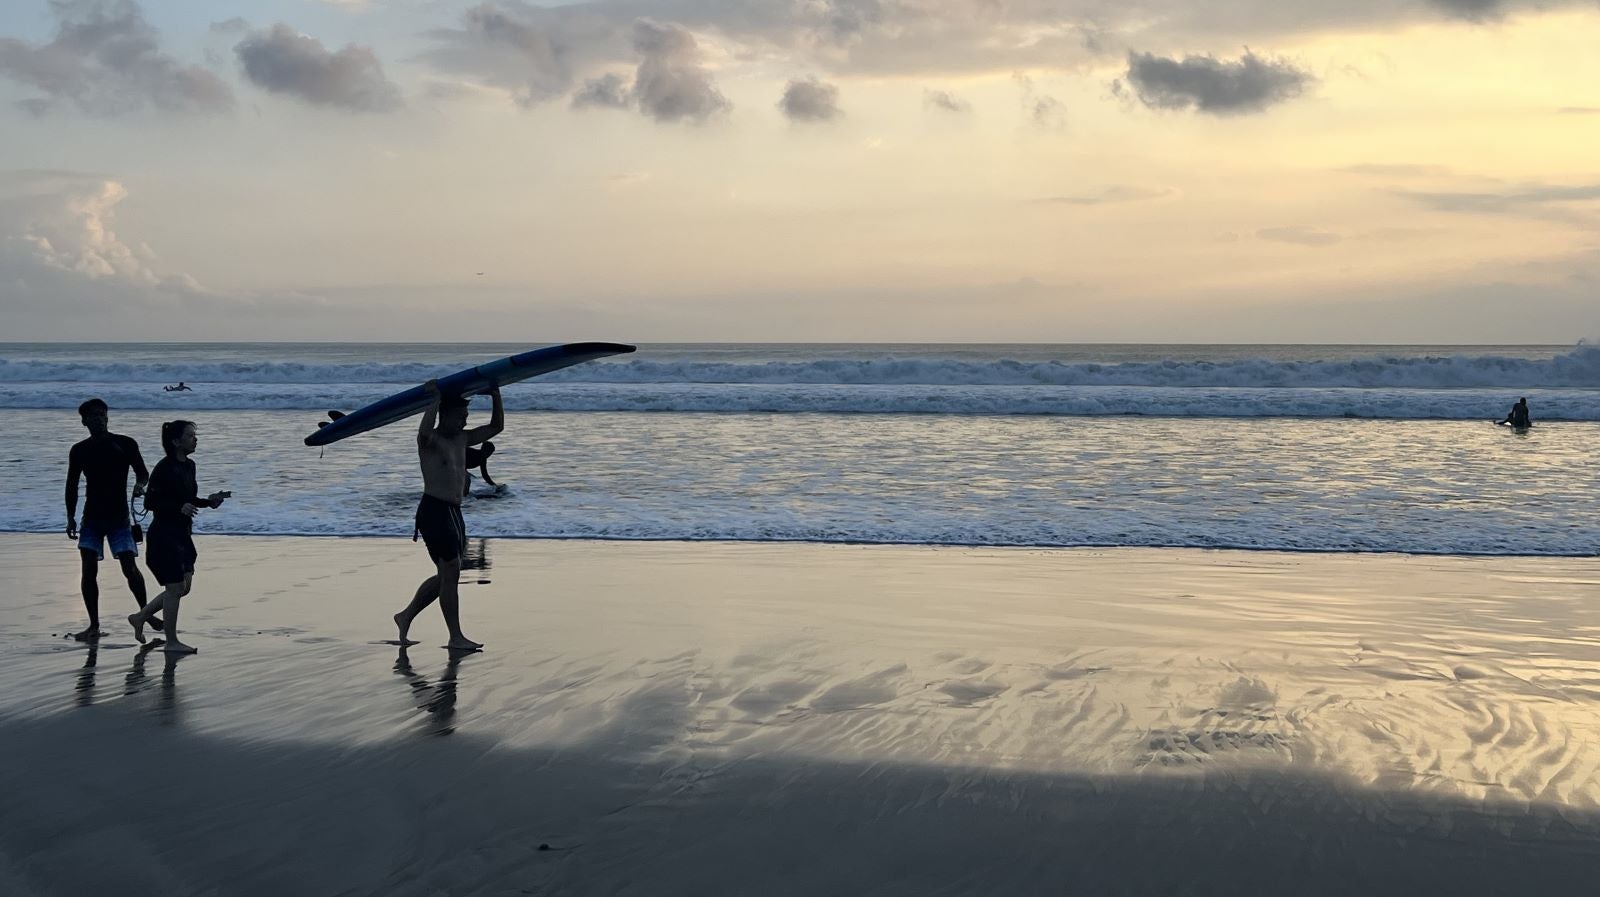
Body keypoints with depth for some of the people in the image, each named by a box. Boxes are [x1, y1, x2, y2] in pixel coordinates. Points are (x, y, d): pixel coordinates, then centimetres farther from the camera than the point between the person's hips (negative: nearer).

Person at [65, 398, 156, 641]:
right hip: (92, 518, 2)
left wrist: (139, 484, -17)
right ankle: (94, 626, 2)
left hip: (119, 517, -2)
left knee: (130, 568, -8)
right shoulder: (80, 450, 4)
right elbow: (72, 486, 11)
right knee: (89, 571, -5)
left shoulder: (125, 444, -1)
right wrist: (71, 518, 6)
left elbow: (142, 473, 6)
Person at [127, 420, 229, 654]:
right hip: (164, 535, -9)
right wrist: (179, 507, -28)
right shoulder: (164, 468, -17)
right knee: (176, 587, -4)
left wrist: (209, 501, 4)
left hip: (182, 534, 9)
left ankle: (140, 617, 27)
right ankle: (171, 642, 7)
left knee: (184, 586, 12)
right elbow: (150, 501, -18)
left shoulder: (188, 466, 9)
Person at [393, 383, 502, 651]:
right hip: (434, 511, -9)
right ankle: (456, 637, -5)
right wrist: (435, 399, -26)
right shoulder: (429, 440, -9)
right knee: (451, 572, -9)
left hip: (454, 512, 9)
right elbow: (424, 431, -34)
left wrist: (496, 397, 8)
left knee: (446, 575, 14)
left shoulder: (462, 439, 15)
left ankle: (406, 616, 28)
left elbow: (496, 427, 19)